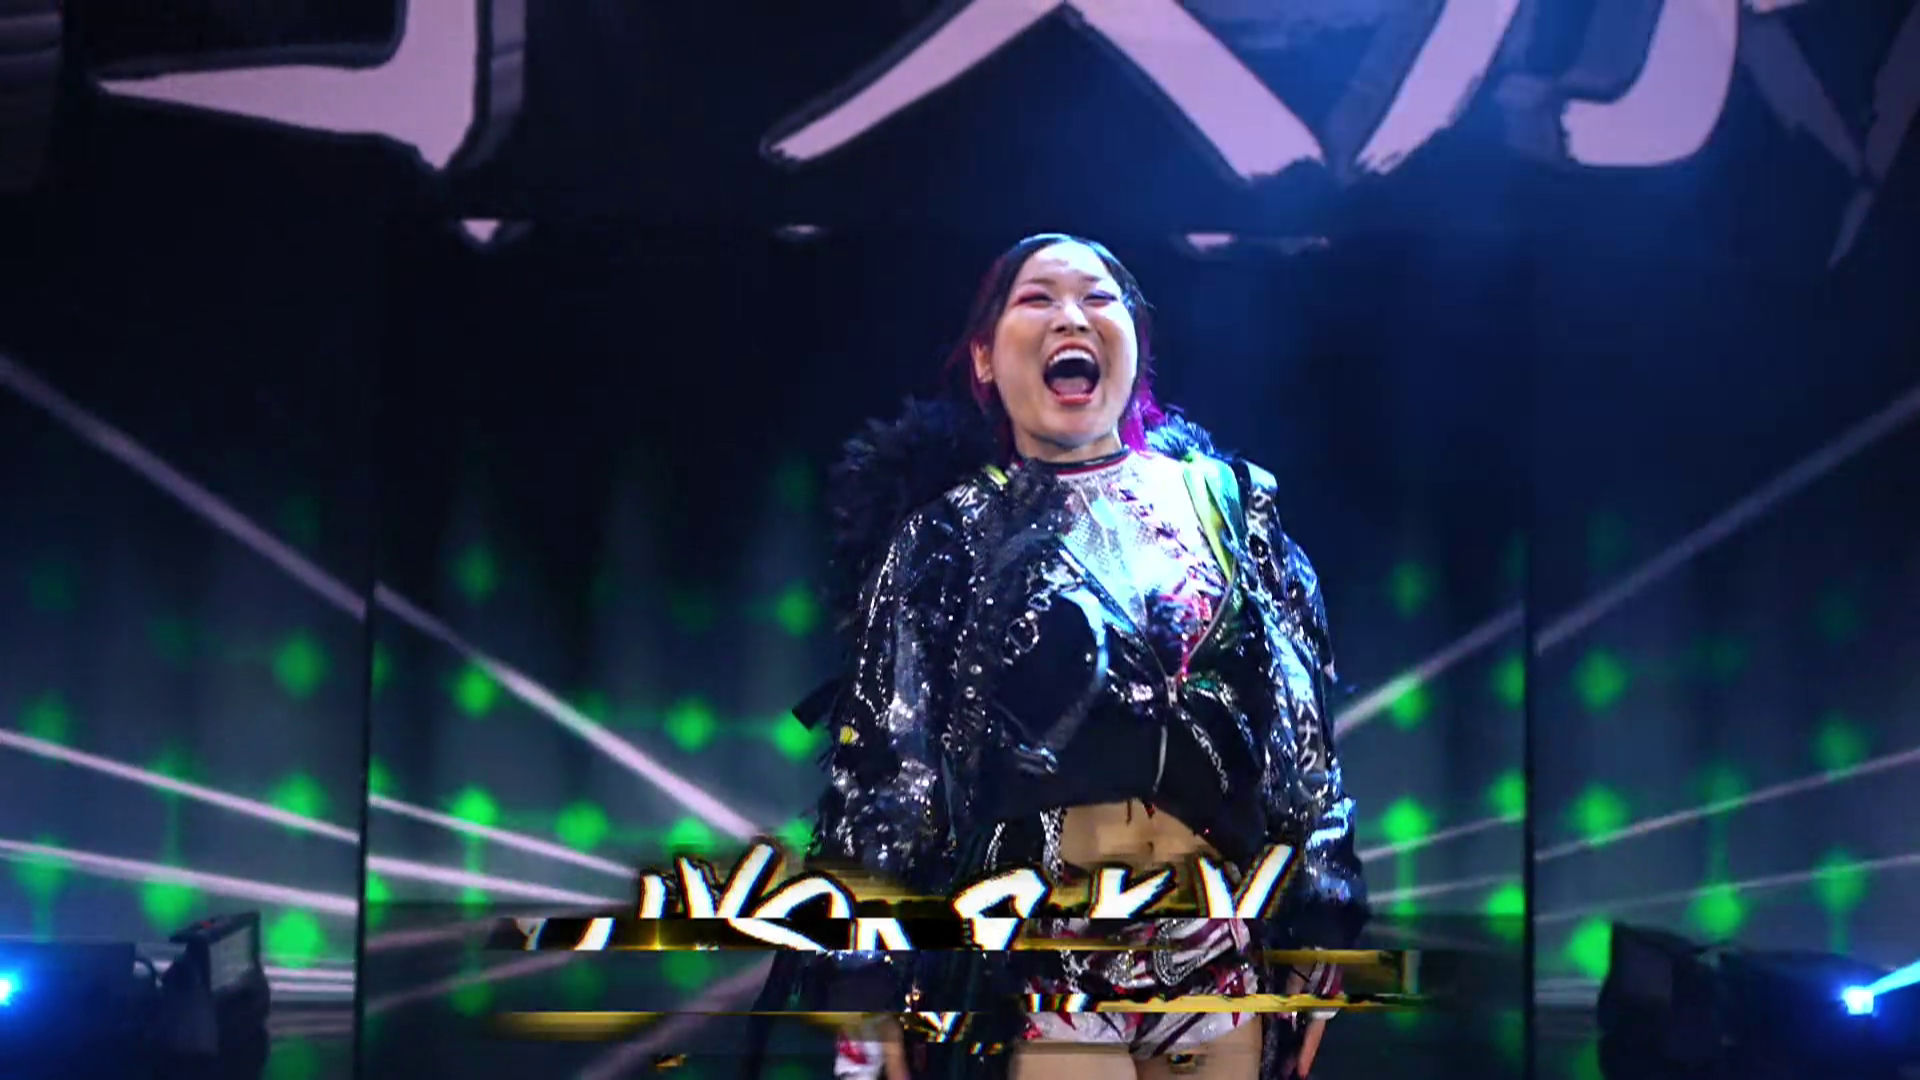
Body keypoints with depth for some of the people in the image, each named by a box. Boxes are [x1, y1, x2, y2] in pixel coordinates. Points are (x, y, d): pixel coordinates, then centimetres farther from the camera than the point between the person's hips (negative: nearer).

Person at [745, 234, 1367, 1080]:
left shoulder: (1225, 500, 9)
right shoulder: (947, 531, 2)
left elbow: (1303, 725, 10)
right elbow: (883, 764, -1)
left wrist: (1318, 932, 6)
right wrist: (870, 1003, -6)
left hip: (1225, 955, 3)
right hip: (1042, 965, -3)